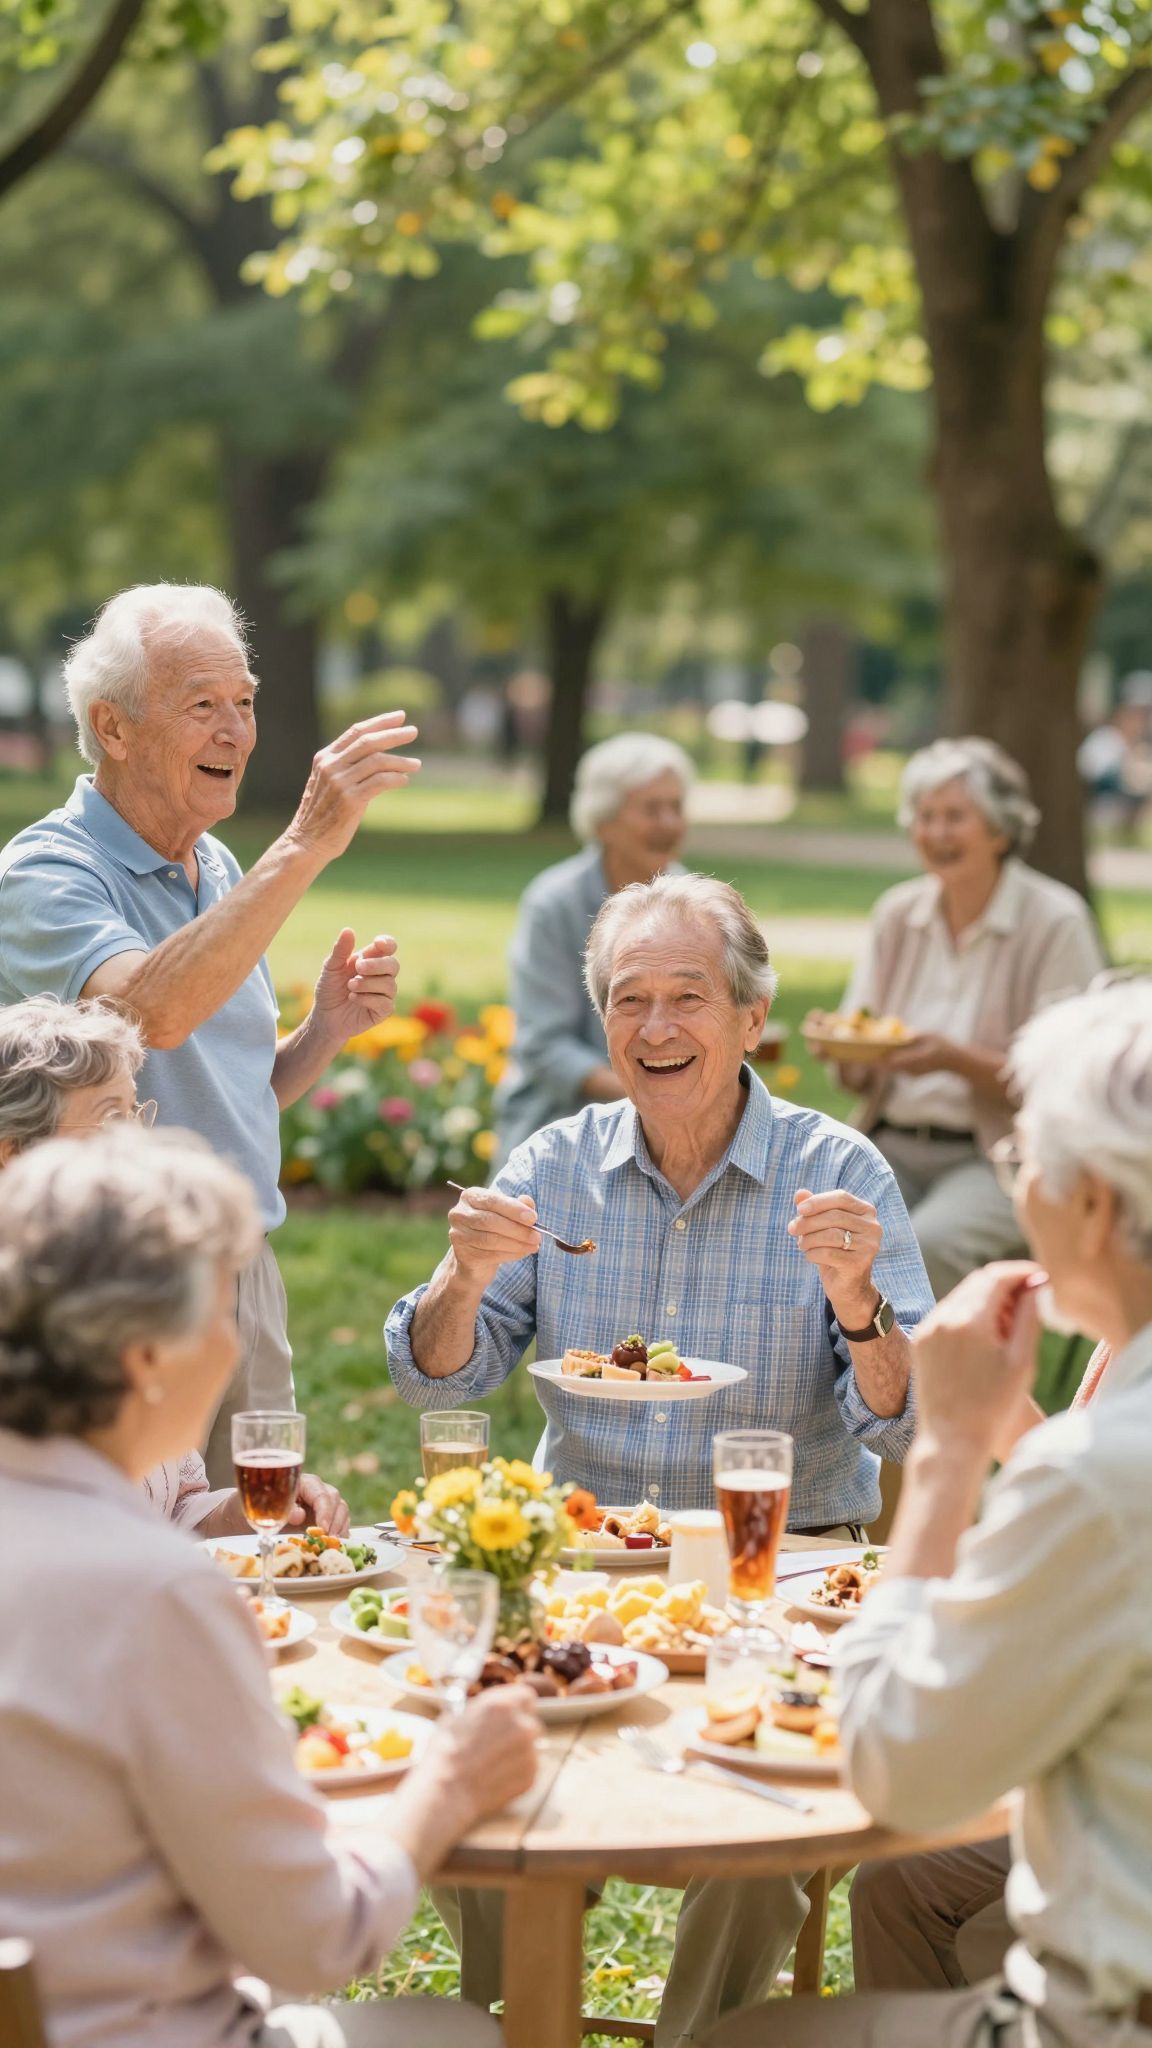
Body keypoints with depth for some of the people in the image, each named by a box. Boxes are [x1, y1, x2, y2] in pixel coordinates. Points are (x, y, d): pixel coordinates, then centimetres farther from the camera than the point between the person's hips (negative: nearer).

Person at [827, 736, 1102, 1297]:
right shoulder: (898, 913, 9)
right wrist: (843, 1050, -12)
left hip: (1000, 1158, -4)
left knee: (928, 1243, -34)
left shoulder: (1057, 923, -7)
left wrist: (955, 1059, -24)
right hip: (893, 1147, 5)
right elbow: (860, 1079, 12)